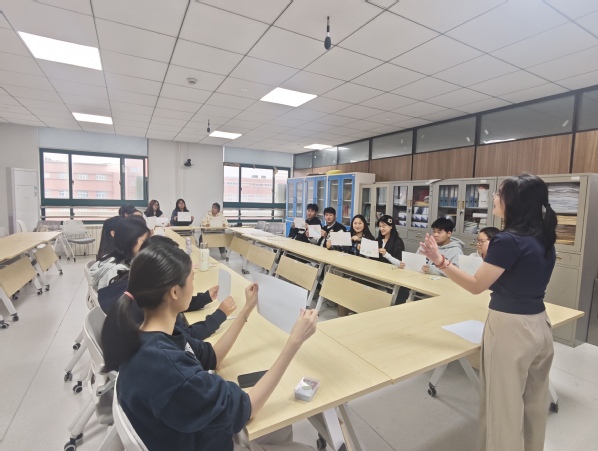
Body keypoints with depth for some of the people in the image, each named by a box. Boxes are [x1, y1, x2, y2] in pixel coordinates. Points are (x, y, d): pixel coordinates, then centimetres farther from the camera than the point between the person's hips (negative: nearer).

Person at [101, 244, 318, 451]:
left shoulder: (155, 337, -11)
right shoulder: (164, 365, -40)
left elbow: (211, 357, 4)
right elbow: (245, 408, -28)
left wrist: (247, 309, 5)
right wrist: (294, 342, -28)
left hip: (193, 432, 7)